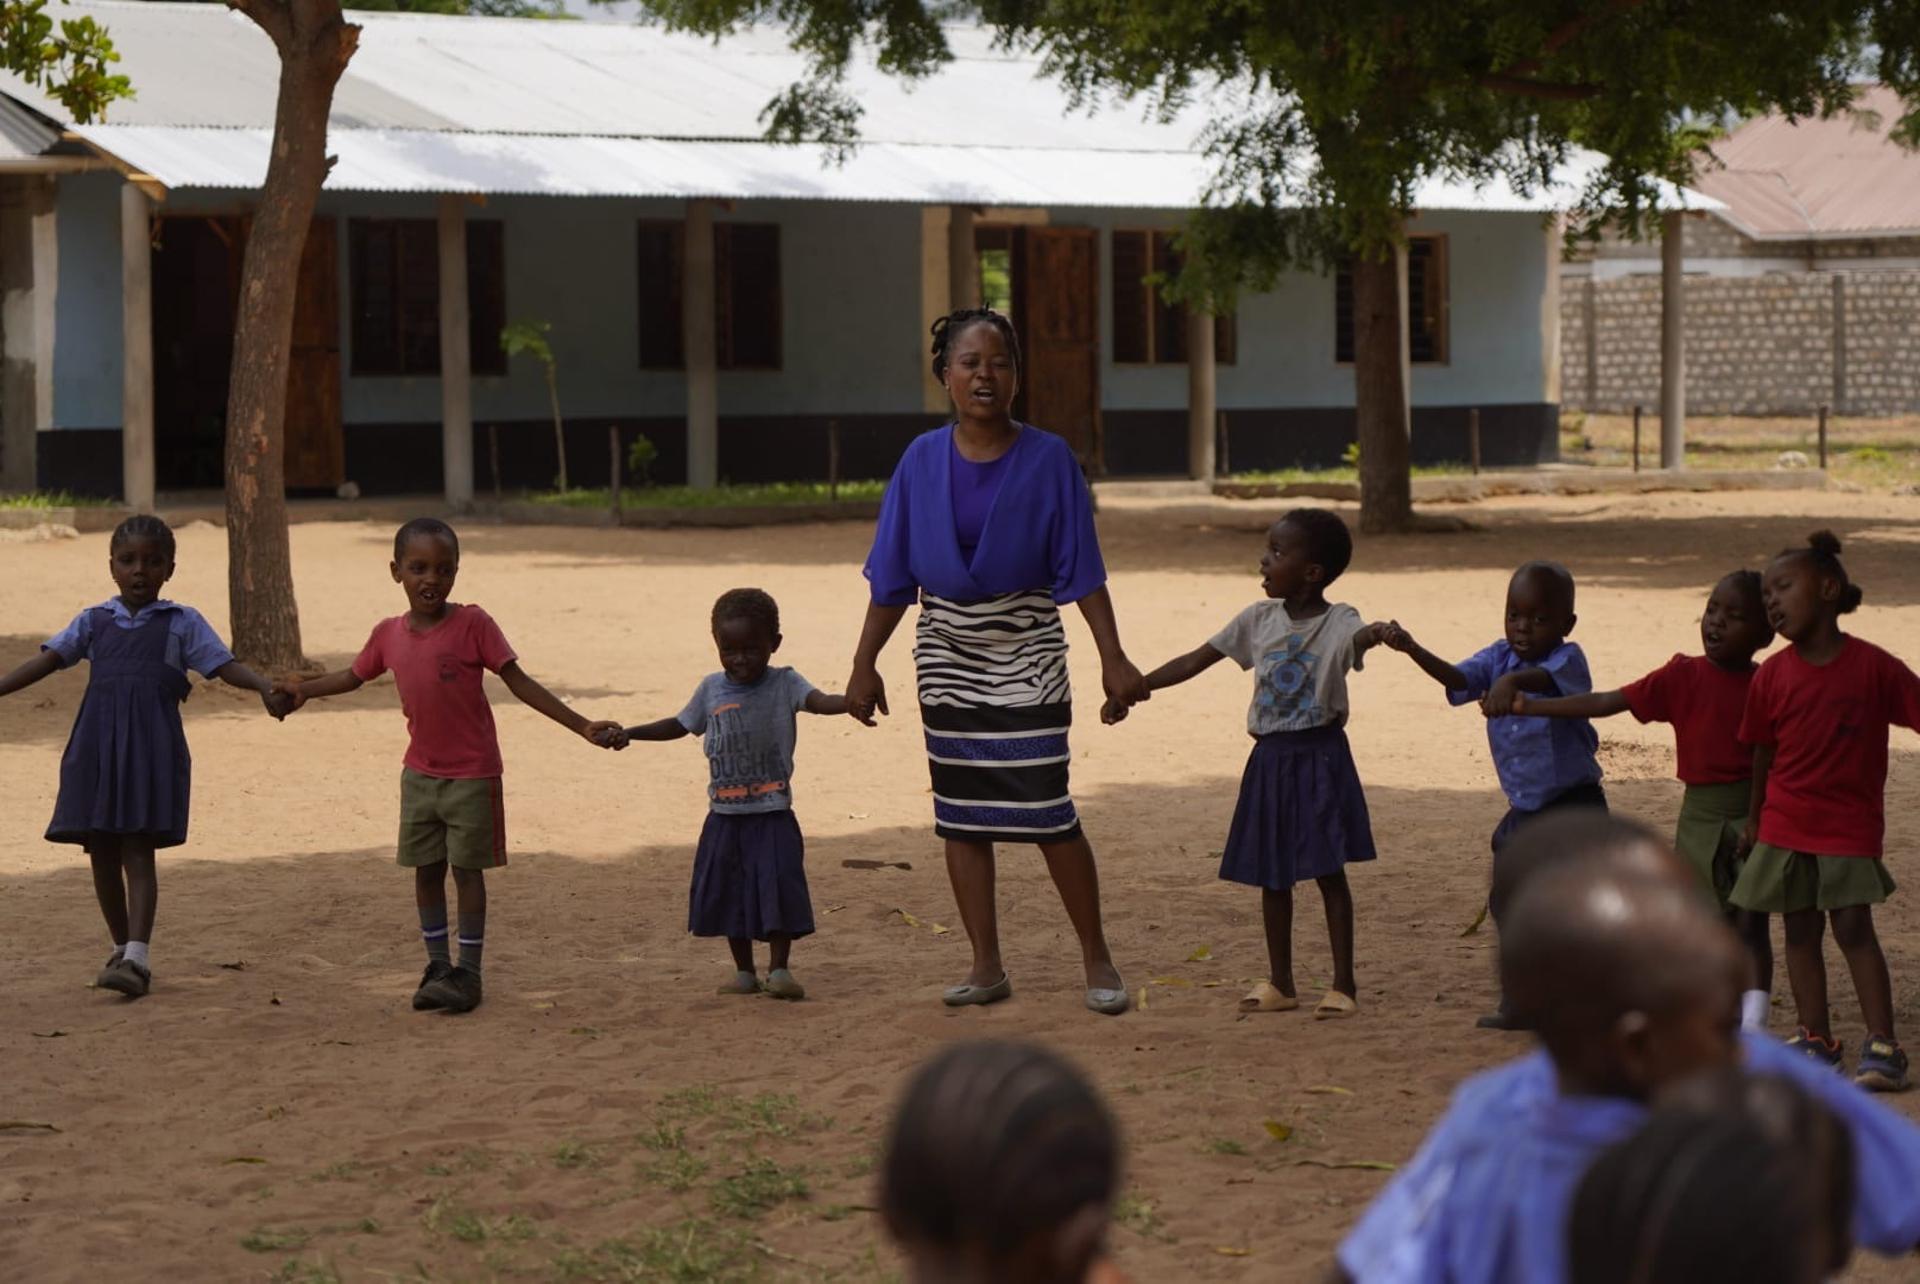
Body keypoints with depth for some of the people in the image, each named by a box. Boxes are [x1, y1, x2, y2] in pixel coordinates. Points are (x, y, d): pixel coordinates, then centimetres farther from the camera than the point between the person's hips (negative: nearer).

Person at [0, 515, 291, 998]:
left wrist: (265, 688, -19)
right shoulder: (94, 621, 13)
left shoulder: (181, 623, 6)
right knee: (101, 852, 7)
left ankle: (138, 957, -15)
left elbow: (225, 665, -1)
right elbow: (45, 661, 8)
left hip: (152, 747, -3)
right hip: (97, 747, 3)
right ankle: (121, 947, 21)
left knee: (138, 850, -10)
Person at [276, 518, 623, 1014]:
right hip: (420, 774, 5)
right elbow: (353, 677, 20)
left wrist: (582, 726, -14)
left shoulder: (472, 624, -13)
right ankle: (438, 967, 20)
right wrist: (303, 689, 8)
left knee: (467, 868, 1)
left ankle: (467, 972, 9)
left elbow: (520, 683, -11)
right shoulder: (389, 634, 0)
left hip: (472, 774, -4)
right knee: (426, 870, 9)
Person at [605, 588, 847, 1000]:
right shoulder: (712, 689, 6)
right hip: (725, 815, 4)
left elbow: (820, 701, -24)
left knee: (778, 886, -9)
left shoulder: (784, 685, -6)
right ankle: (744, 971, 19)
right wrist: (630, 733, 15)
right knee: (728, 892, 7)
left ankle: (779, 968, 4)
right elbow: (680, 725, 20)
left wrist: (852, 700, -45)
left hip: (772, 814, -4)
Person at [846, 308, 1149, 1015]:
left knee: (1045, 811, -7)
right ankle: (986, 966, 15)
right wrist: (864, 665, 2)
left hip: (1027, 652, -3)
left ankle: (1097, 959, 7)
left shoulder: (1047, 459, -7)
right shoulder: (923, 460, 0)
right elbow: (891, 575, 4)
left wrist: (1112, 657, -13)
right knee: (962, 814, 6)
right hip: (947, 656, 3)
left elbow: (1080, 569, -7)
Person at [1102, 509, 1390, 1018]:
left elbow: (1357, 638, -33)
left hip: (1320, 757, -5)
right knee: (1272, 875, 9)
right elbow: (1195, 661, 9)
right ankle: (1279, 984, 19)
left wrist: (1375, 634, -58)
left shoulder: (1338, 622, -10)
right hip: (1271, 760, 5)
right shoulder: (1259, 620, 5)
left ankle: (1344, 985, 5)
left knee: (1329, 872, -2)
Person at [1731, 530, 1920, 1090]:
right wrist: (1756, 818, 15)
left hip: (1851, 827, -4)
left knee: (1853, 927, -8)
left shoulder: (1873, 666, -10)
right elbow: (1763, 751, 9)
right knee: (1801, 931, 8)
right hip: (1786, 827, 4)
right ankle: (1816, 1039, 19)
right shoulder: (1772, 676, -1)